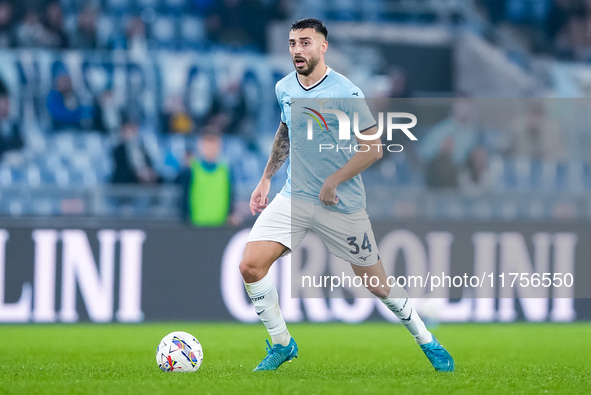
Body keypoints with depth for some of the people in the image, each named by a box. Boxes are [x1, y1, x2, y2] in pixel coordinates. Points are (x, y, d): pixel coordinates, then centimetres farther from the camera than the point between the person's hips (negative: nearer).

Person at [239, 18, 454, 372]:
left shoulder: (345, 93, -15)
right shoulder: (284, 88, 4)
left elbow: (372, 148, -13)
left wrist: (333, 182, -14)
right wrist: (266, 179, 19)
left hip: (342, 206, -5)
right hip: (293, 197, 5)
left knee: (377, 283, 3)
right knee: (250, 265, -13)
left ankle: (428, 342, 25)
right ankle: (282, 344, 5)